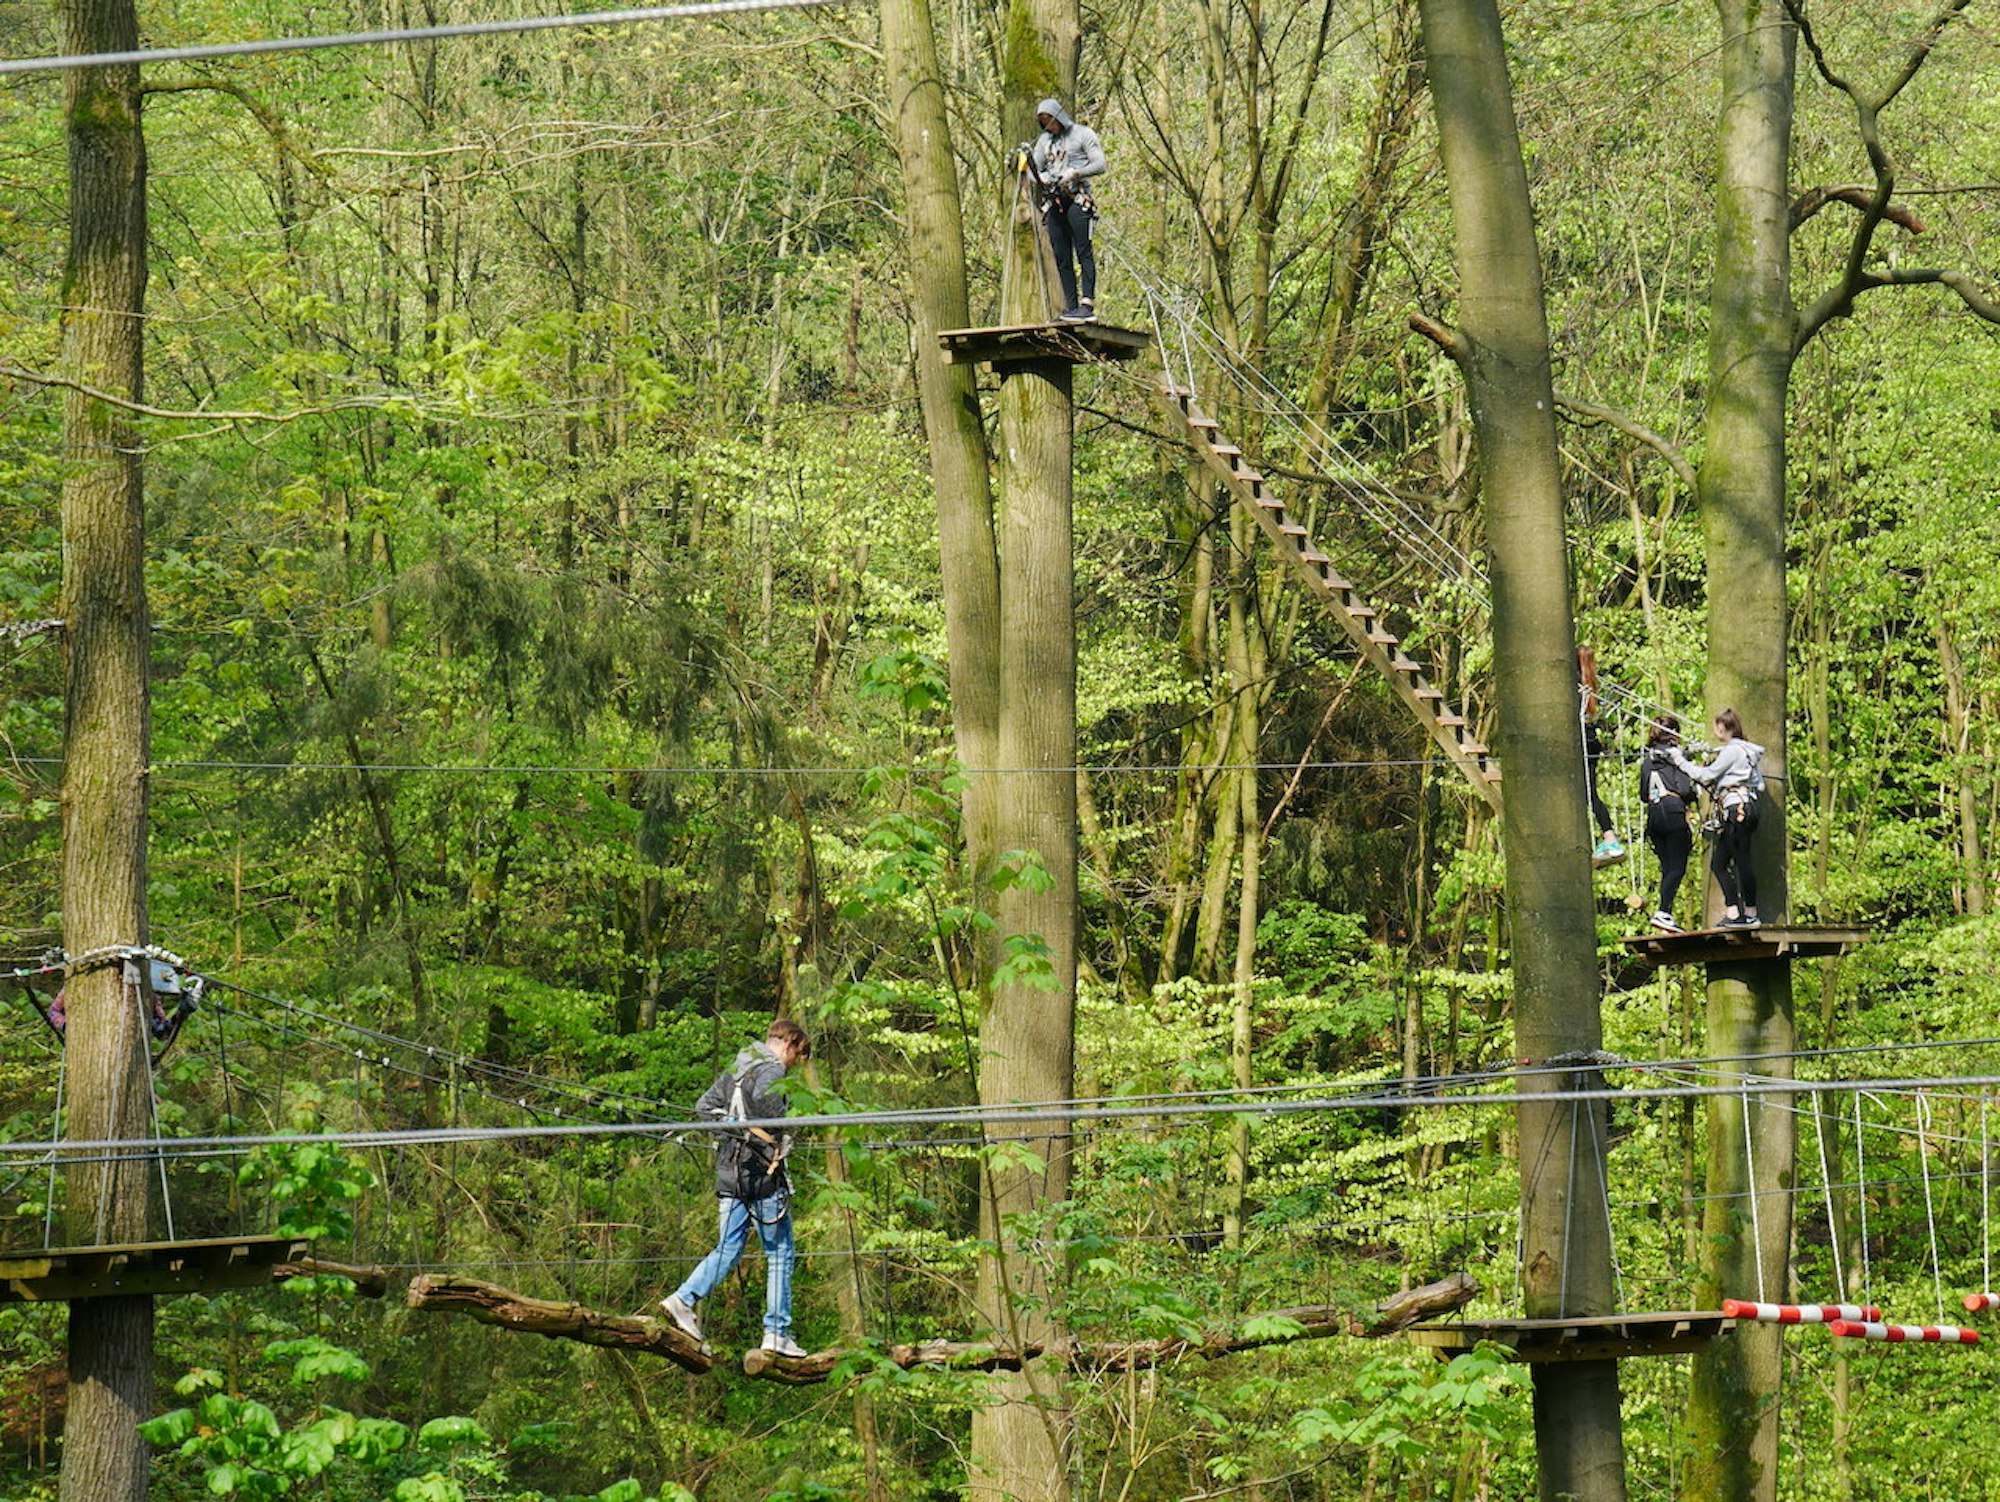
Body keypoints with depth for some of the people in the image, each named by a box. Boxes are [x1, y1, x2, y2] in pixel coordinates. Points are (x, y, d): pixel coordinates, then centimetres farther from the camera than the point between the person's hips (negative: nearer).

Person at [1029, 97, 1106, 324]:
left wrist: (1074, 173, -17)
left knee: (1083, 252, -12)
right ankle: (1071, 307, 1)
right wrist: (1041, 178, -4)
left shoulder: (1083, 134, 4)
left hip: (1077, 199, -6)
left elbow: (1099, 165, -3)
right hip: (1053, 201, 6)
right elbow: (1035, 169, 19)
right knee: (1062, 257, 1)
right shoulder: (1045, 140, 20)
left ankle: (1087, 304, -18)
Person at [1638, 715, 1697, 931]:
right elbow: (1684, 789, -12)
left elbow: (1643, 795, 14)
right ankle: (1663, 912, -21)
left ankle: (1666, 915, 4)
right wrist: (1694, 792, 9)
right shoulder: (1675, 753, -4)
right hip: (1674, 812, -6)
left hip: (1653, 814, 6)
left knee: (1667, 867, 10)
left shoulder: (1647, 757, 13)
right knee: (1677, 867, -7)